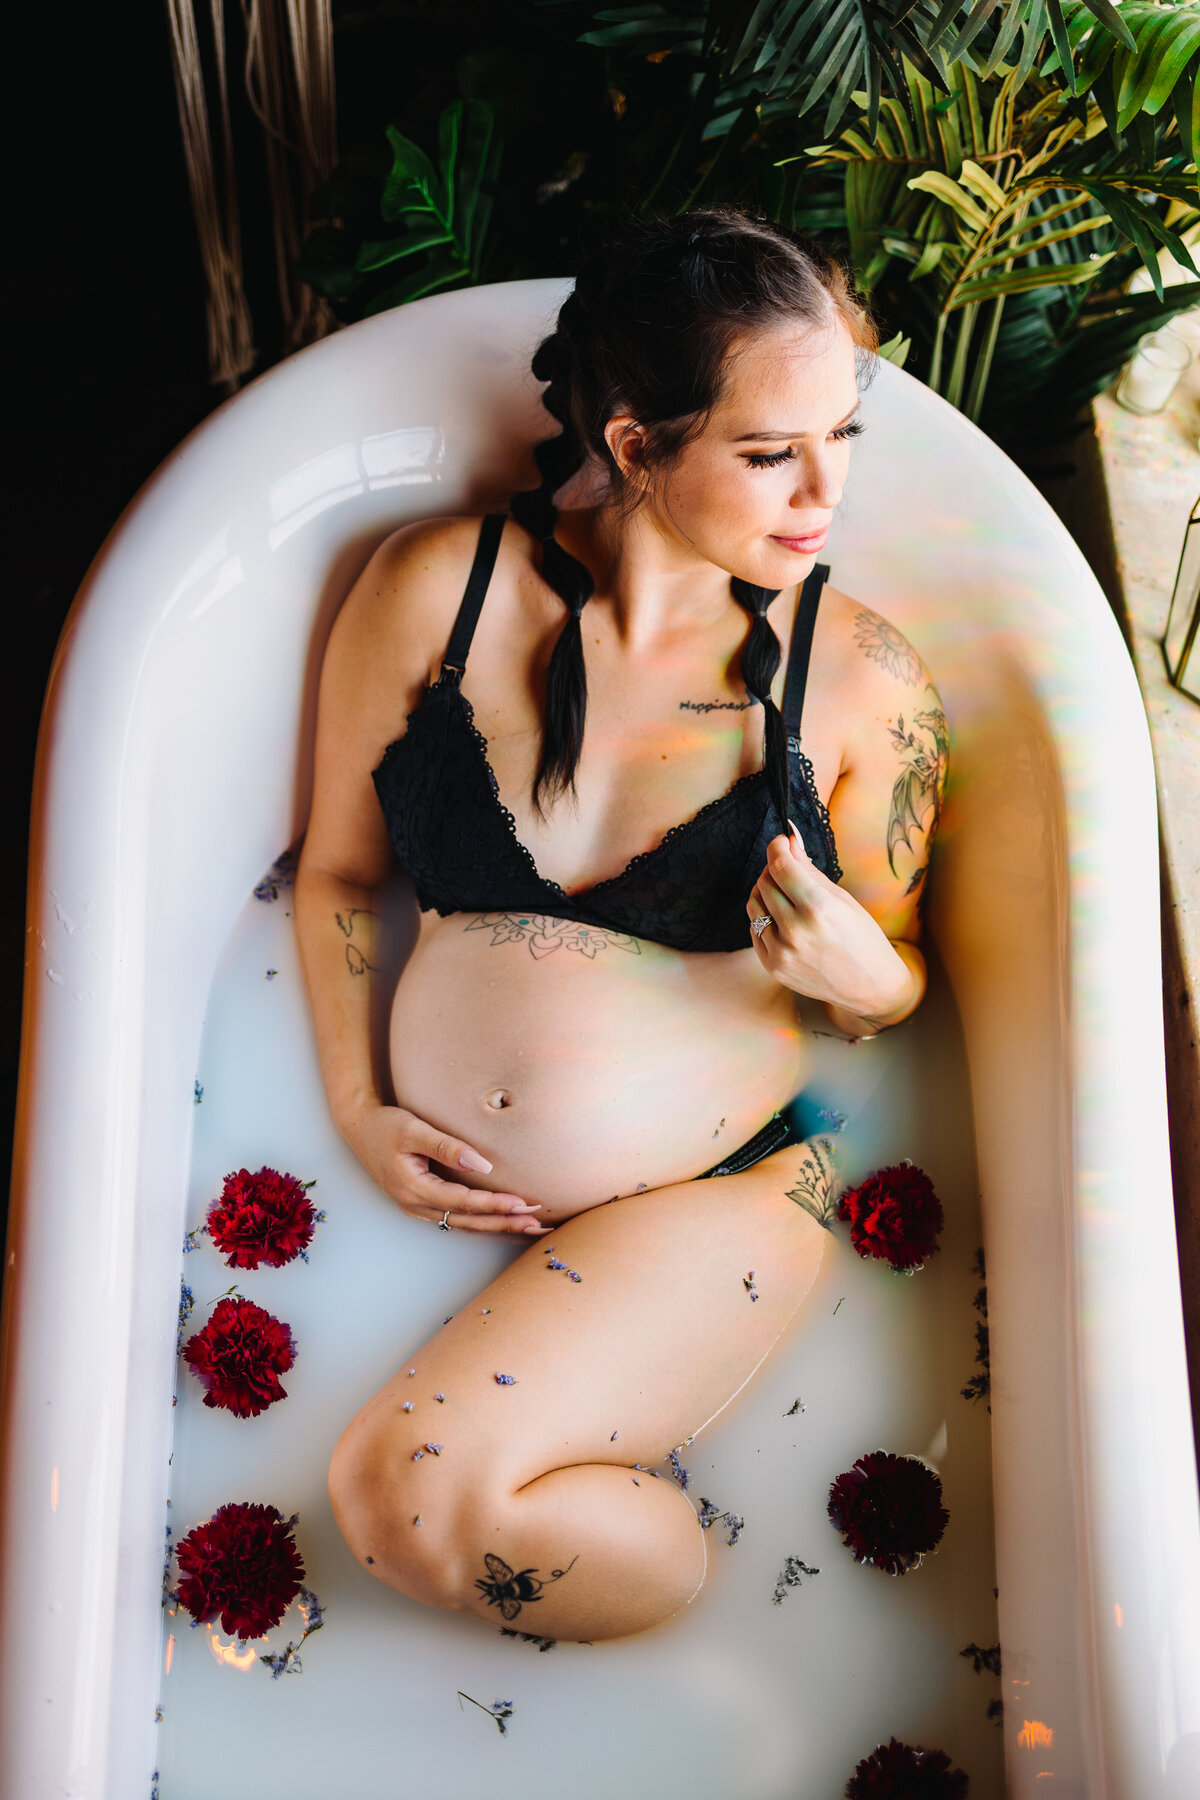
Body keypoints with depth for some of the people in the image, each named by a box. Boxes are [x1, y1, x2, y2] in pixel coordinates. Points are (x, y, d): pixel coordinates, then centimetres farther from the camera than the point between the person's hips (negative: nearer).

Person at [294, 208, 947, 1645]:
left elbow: (890, 989, 9)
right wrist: (356, 1108, -2)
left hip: (716, 1187, -3)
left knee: (413, 1488, -24)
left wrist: (861, 973, -15)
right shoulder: (437, 588, -4)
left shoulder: (860, 679, -3)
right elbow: (339, 870, 8)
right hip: (440, 1179, 3)